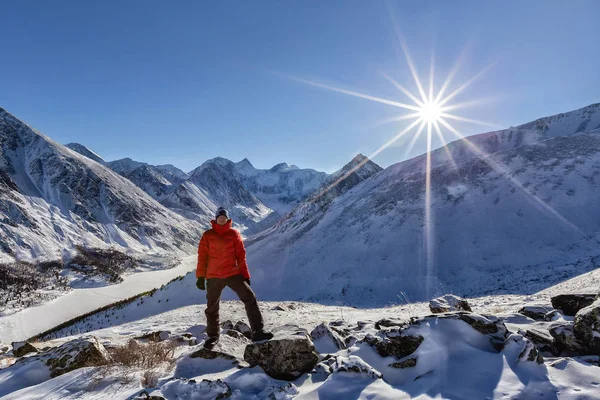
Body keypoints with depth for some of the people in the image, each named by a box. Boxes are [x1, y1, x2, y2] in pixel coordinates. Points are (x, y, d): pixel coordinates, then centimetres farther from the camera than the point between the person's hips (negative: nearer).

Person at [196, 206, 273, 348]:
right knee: (212, 308, 11)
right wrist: (200, 277, -1)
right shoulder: (207, 235, 3)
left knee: (250, 298, -12)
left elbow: (241, 256, 4)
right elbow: (202, 257, 3)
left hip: (233, 274, 0)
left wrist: (245, 275, 1)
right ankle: (213, 336, 30)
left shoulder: (234, 234, 4)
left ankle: (257, 332, -9)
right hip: (213, 277, 0)